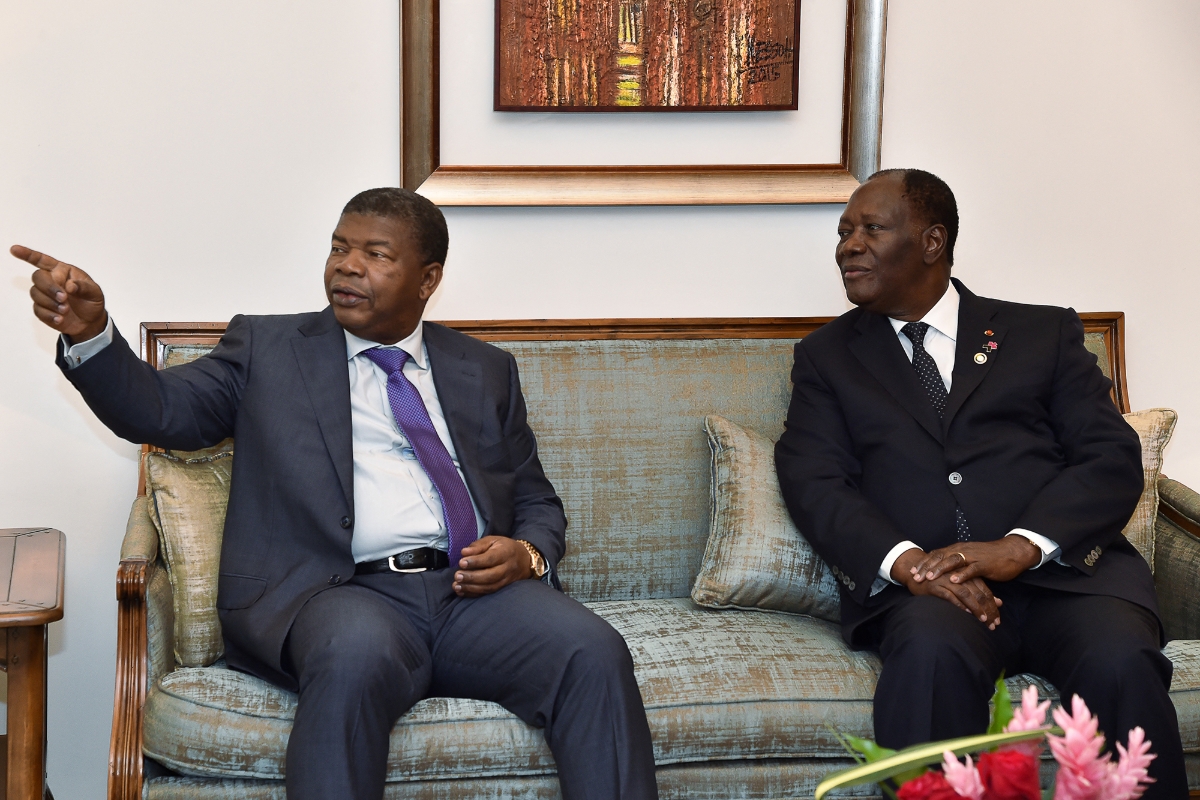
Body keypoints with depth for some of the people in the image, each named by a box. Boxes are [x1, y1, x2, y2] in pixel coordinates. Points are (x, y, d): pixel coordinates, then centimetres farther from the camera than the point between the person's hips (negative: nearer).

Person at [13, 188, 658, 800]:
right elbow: (161, 410, 6)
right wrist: (90, 331, -12)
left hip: (476, 591, 3)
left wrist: (528, 555, 2)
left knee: (593, 654, -26)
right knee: (357, 657, -38)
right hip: (338, 592, -2)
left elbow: (536, 501, 26)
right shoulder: (267, 348, 18)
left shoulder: (484, 371, 23)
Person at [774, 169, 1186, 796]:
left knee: (1122, 663, -32)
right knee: (932, 652, -36)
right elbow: (813, 483, 6)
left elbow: (1114, 459, 7)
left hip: (1063, 570, 1)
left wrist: (1020, 547, -13)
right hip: (919, 582, 0)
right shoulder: (828, 356, 21)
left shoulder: (1045, 332, 19)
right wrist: (905, 560, -15)